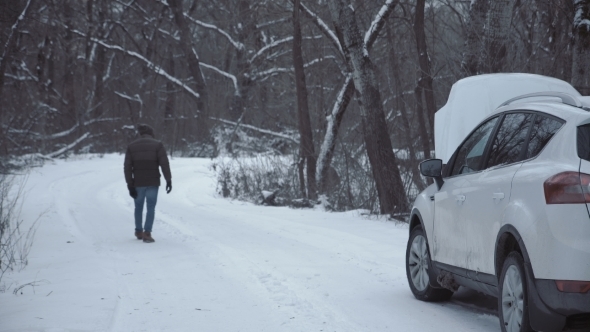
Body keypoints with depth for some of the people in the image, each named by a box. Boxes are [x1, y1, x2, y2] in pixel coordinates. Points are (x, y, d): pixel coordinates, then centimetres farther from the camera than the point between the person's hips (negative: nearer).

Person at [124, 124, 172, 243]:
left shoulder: (131, 146, 3)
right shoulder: (157, 145, -2)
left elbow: (127, 167, -3)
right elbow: (164, 163, -12)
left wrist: (130, 186, -2)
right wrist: (169, 180, -9)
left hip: (138, 183, 2)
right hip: (153, 182, -2)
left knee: (138, 207, 19)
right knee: (151, 208, 3)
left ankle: (139, 232, 27)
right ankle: (147, 234, -6)